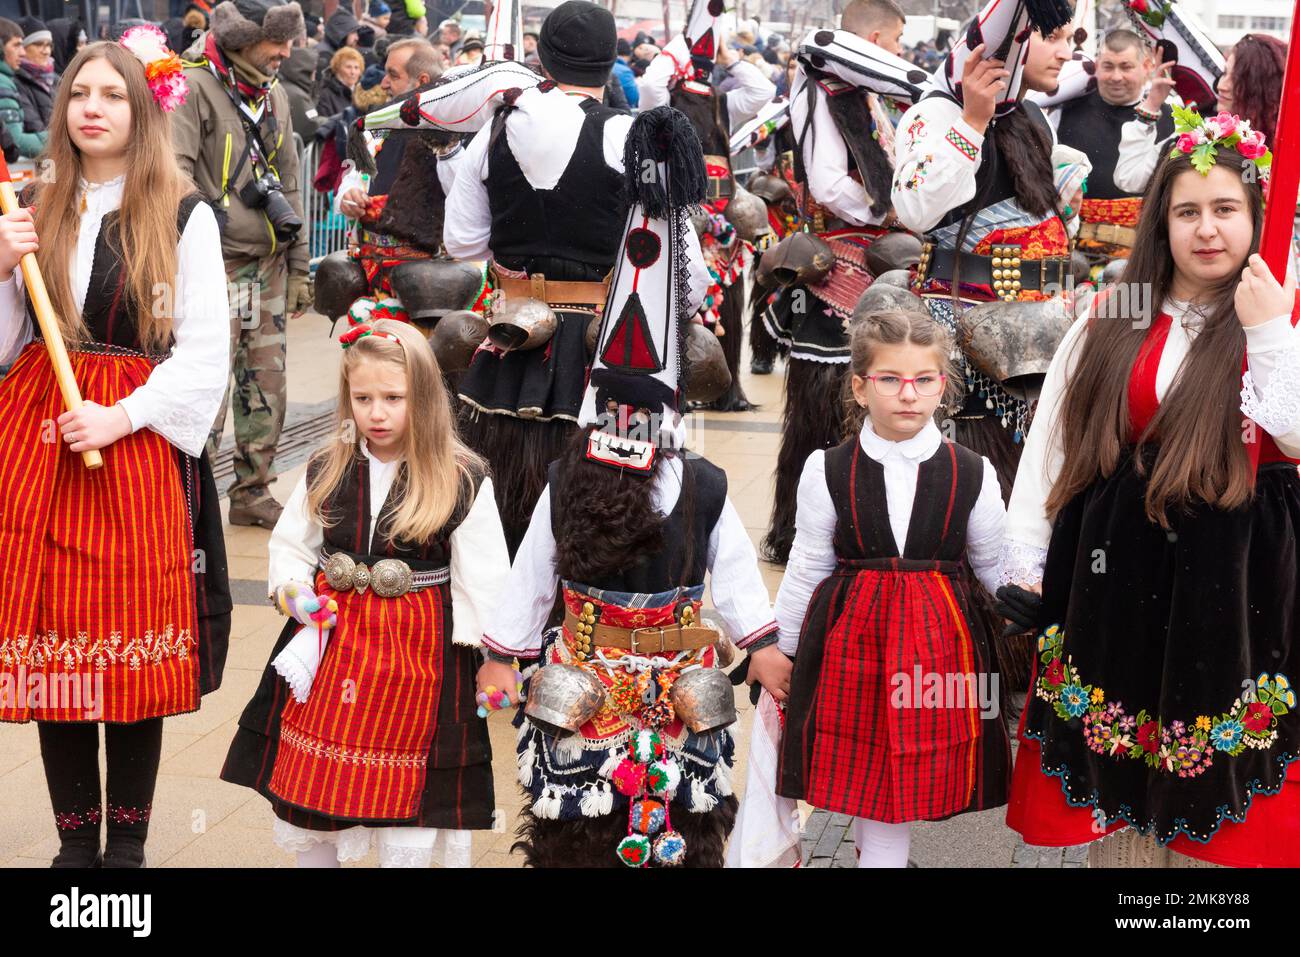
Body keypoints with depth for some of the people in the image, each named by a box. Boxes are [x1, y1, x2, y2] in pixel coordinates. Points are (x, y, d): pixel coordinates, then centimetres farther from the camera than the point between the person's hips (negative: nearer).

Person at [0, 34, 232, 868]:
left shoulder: (184, 217, -1)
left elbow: (205, 353, -4)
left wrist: (120, 417, -14)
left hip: (138, 443, -3)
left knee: (133, 651, 0)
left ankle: (128, 846, 13)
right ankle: (76, 842, 17)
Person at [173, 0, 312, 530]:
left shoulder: (274, 93, 14)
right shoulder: (194, 87, -10)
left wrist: (298, 266, 18)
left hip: (269, 265, 7)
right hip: (218, 264, -7)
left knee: (267, 388, 11)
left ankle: (253, 493, 23)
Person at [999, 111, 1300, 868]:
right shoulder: (1109, 323, 6)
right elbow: (1050, 443, 7)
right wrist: (1025, 563, 4)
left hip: (1231, 575, -3)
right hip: (1114, 568, 3)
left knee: (1209, 776, 4)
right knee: (1115, 774, 12)